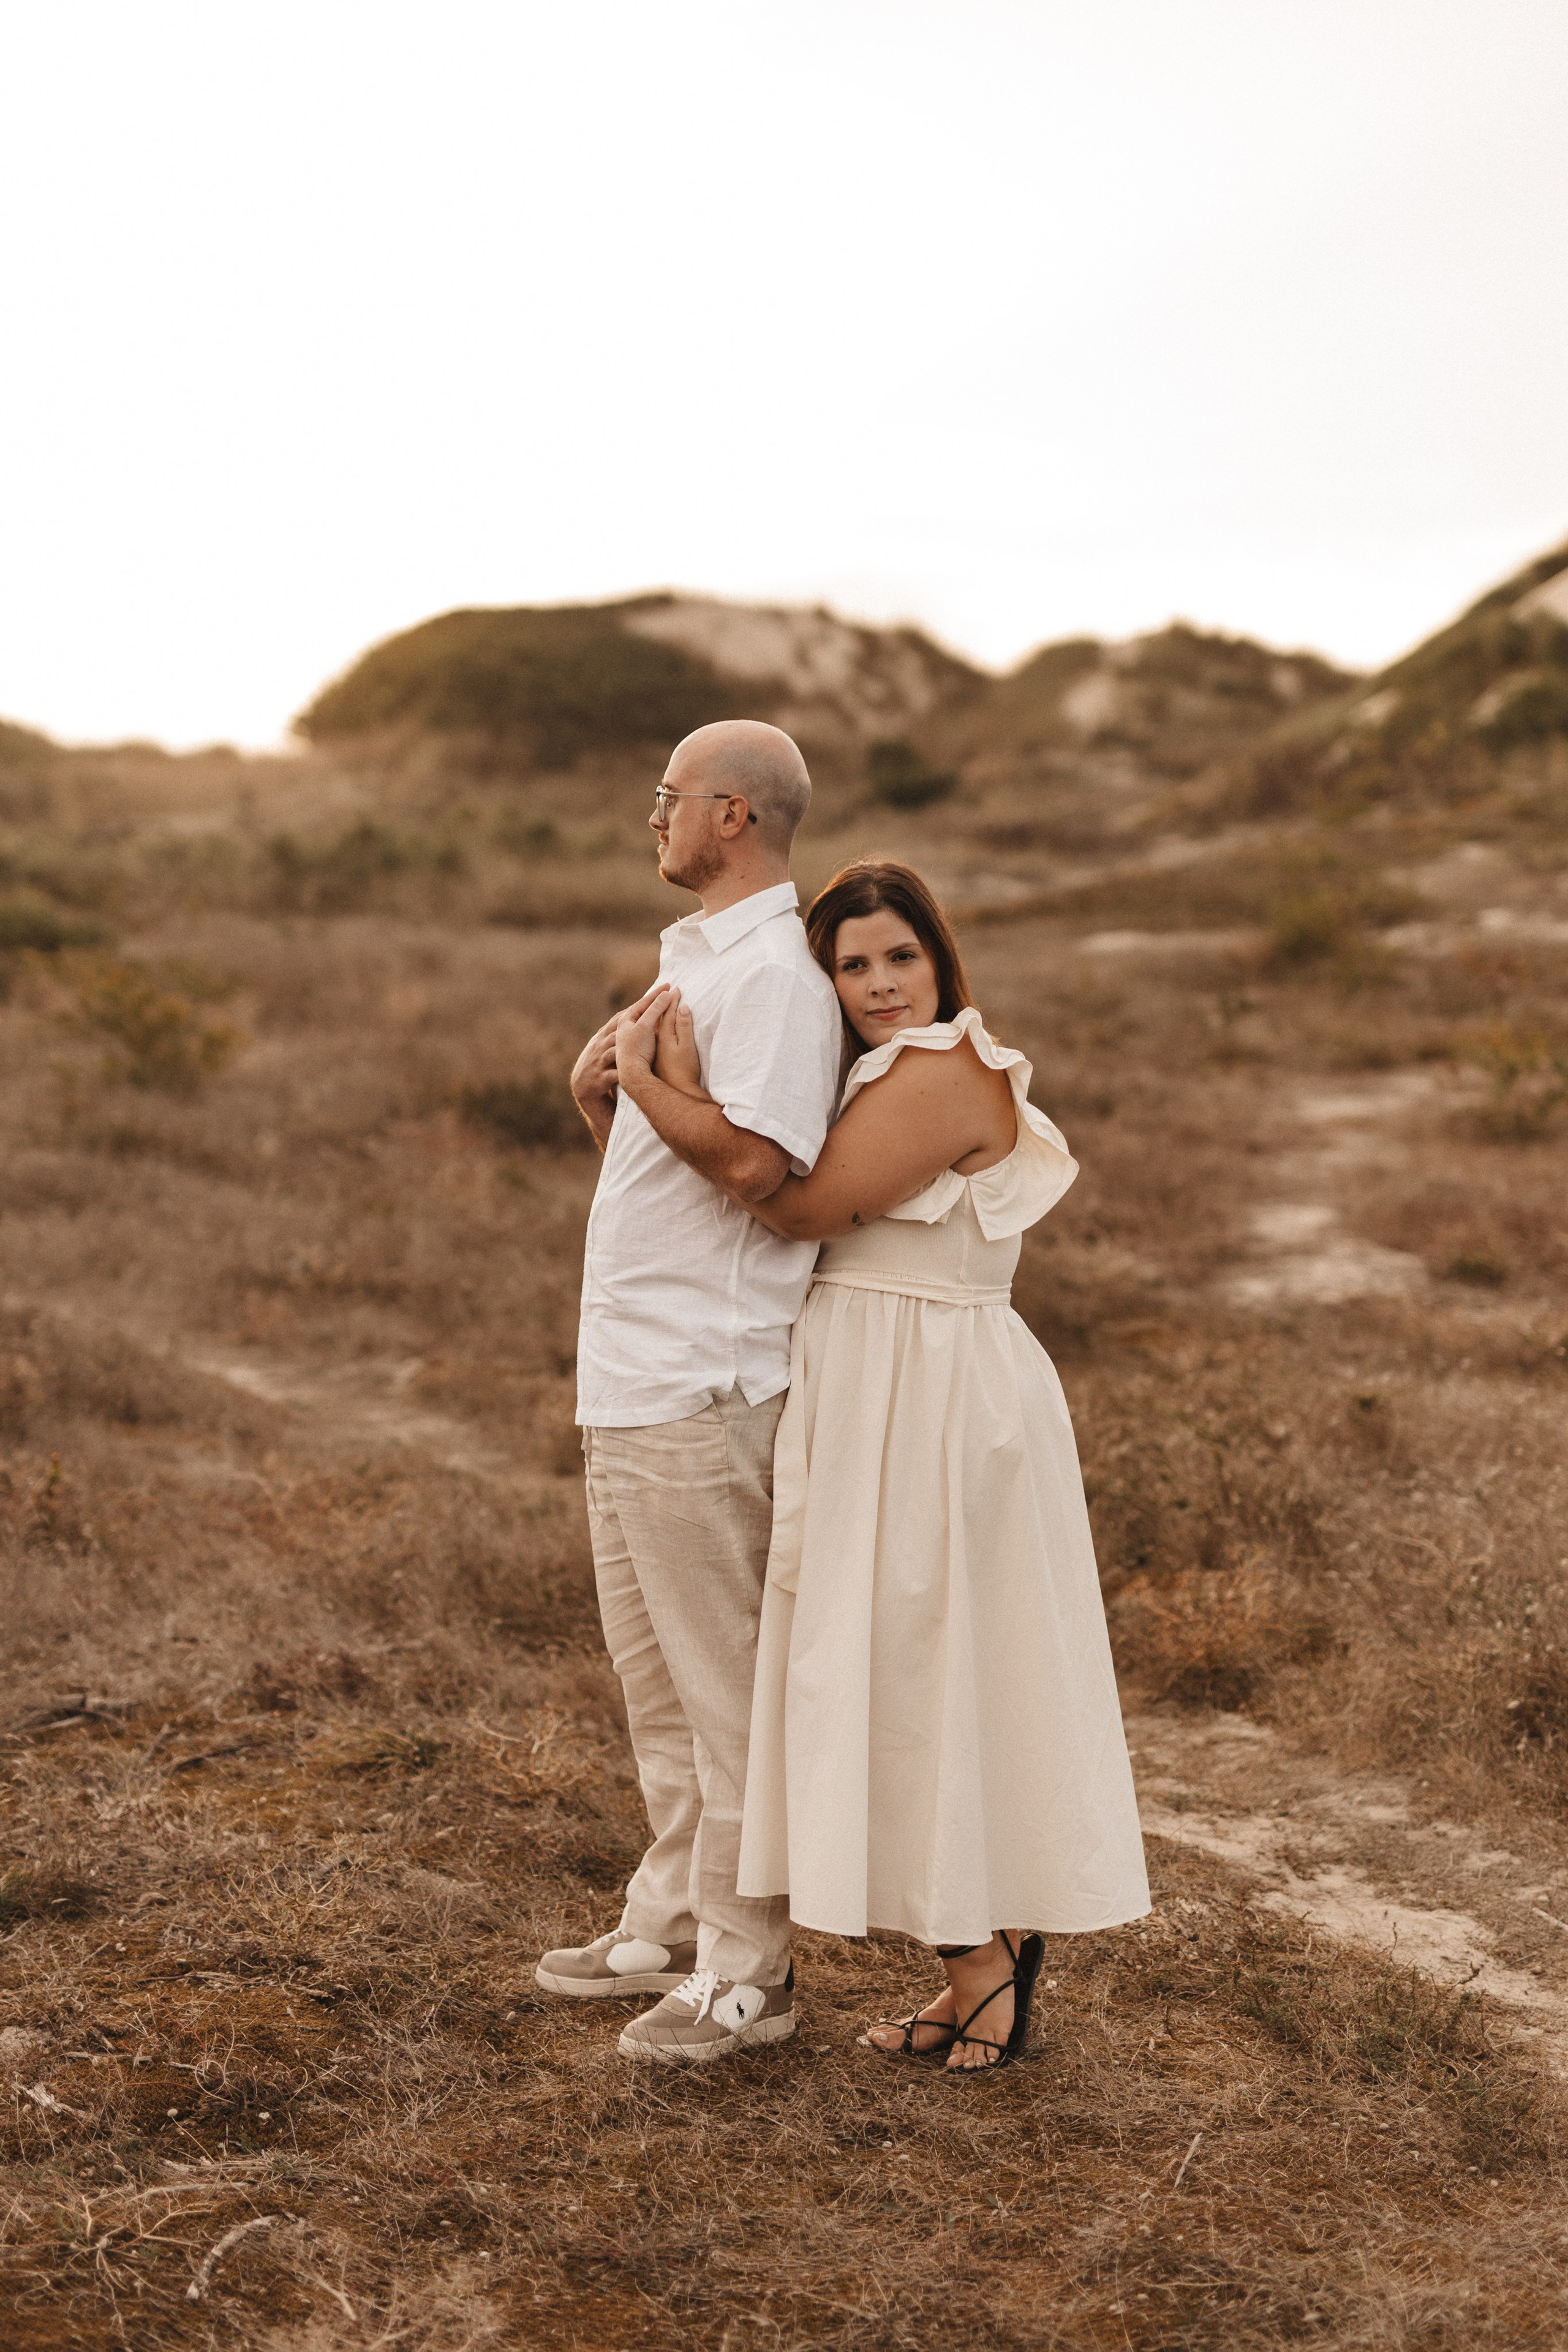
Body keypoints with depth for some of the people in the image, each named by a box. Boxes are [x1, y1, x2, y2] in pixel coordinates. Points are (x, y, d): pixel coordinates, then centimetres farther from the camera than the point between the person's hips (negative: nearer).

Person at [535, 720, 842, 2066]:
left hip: (701, 1389, -10)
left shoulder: (776, 972, -15)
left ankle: (745, 1970, 8)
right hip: (629, 1375, 10)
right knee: (654, 1671, 18)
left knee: (725, 1682, -2)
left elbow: (755, 1160, -27)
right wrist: (598, 1093, 1)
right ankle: (675, 1922, 30)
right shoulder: (693, 958, 17)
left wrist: (642, 1074, -14)